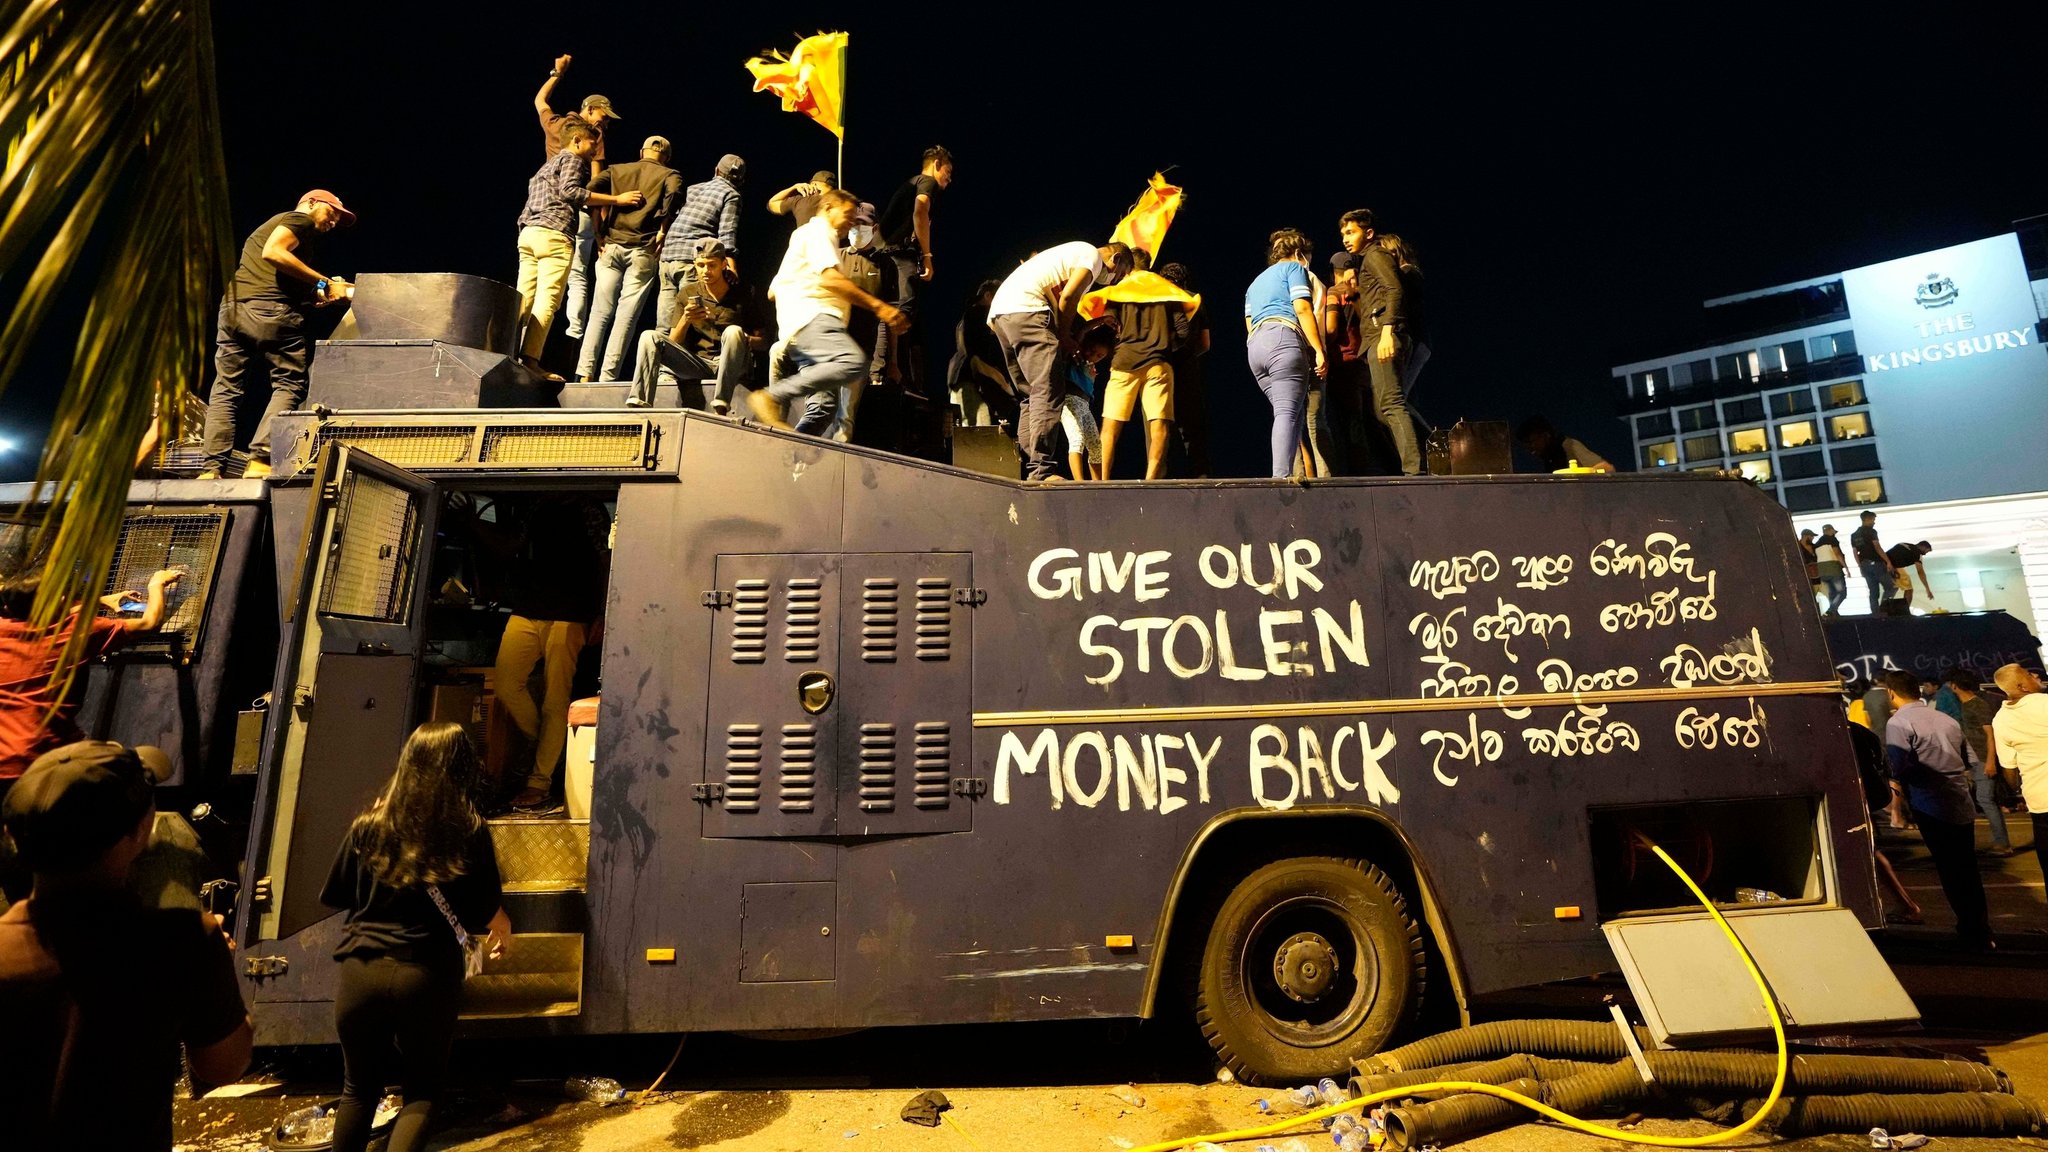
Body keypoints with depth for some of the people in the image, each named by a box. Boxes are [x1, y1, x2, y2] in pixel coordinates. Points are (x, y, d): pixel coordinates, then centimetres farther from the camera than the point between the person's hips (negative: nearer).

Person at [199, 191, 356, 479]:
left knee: (226, 389, 6)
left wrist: (320, 297, 20)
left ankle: (212, 468, 1)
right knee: (289, 384, -5)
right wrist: (324, 282, -11)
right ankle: (260, 461, -16)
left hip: (232, 307, 8)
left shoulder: (267, 224, 34)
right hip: (271, 310, -8)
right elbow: (273, 252, -14)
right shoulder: (299, 219, 7)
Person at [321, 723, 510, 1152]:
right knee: (421, 1092, 16)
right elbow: (487, 913, 0)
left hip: (362, 971, 2)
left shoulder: (371, 823, 0)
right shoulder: (470, 830, -7)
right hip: (426, 977, -2)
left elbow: (334, 896, 12)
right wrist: (499, 930, 21)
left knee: (359, 1088, 24)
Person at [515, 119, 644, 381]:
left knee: (524, 299, 3)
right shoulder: (572, 160, 6)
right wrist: (616, 199, -14)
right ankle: (530, 359, -22)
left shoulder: (548, 165, 33)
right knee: (547, 300, -14)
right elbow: (569, 191, -11)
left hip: (528, 233, 9)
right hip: (554, 234, -9)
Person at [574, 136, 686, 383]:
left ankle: (585, 373, -2)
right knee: (626, 317, -2)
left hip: (611, 247, 3)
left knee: (600, 313, 6)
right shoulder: (670, 175, 10)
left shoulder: (617, 170, 19)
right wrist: (661, 232, -7)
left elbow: (591, 189, 2)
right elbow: (674, 194, -13)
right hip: (643, 251, -3)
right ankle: (607, 376, -6)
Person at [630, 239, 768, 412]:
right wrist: (685, 320, -12)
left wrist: (744, 340, -21)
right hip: (697, 363, 3)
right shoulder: (688, 293, 9)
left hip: (731, 366, -3)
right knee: (649, 337, -16)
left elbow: (762, 341, 2)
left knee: (733, 332, -33)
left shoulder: (743, 294, 3)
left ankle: (721, 409, -42)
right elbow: (674, 343, 8)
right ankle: (638, 405, -32)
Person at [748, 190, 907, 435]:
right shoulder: (817, 230, 8)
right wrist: (878, 306, -12)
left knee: (825, 405, -6)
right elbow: (830, 277, -10)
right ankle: (773, 397, -34)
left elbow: (773, 290, 37)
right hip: (810, 316, -10)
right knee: (854, 361, -34)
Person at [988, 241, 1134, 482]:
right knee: (1049, 392, -15)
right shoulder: (1094, 256, 5)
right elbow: (1068, 297, -9)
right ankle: (1040, 471, -23)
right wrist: (1065, 337, 2)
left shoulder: (1075, 254, 33)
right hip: (1024, 309, -10)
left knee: (1033, 395, 11)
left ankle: (1024, 468, 7)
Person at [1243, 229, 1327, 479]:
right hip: (1283, 339, -7)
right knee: (1287, 412, -16)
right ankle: (1281, 475, -30)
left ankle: (1284, 473, -4)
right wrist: (1319, 351, -8)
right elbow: (1302, 309, -4)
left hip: (1253, 346, 7)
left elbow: (1249, 325, 25)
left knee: (1295, 411, 7)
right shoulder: (1294, 268, 12)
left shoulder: (1256, 282, 34)